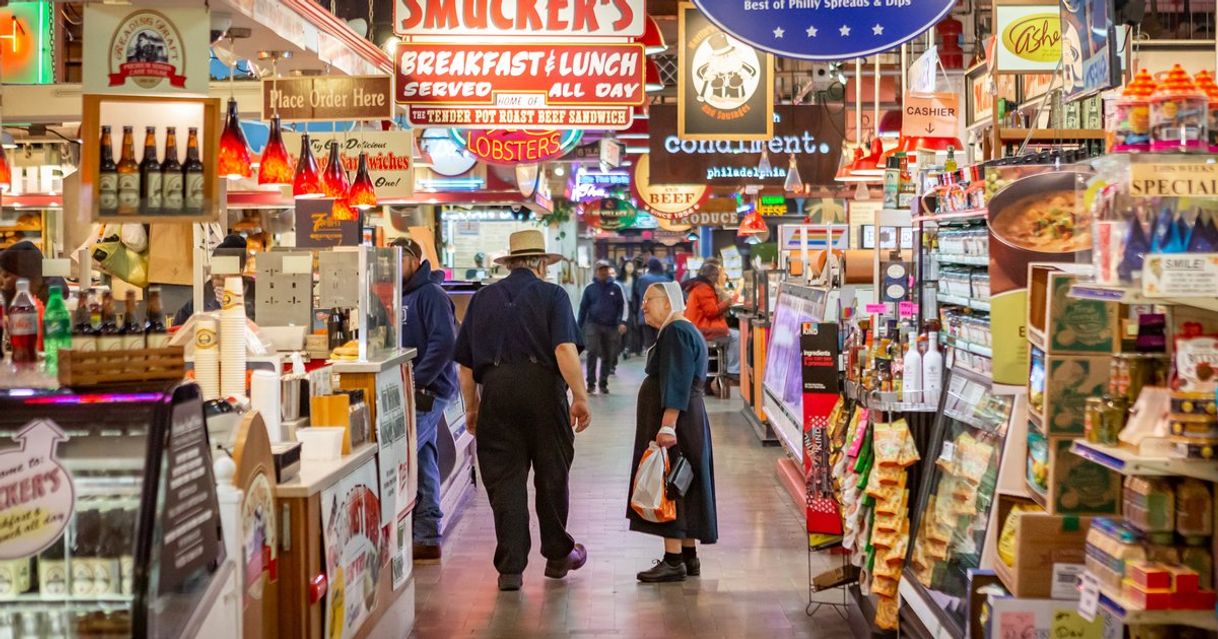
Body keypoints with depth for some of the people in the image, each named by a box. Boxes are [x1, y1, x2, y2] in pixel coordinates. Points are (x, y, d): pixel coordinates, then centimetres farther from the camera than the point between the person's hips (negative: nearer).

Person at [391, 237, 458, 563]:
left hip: (427, 391, -9)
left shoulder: (431, 295, -11)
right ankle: (427, 539, 16)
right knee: (422, 461, 11)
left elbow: (444, 342, -21)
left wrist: (416, 381, -21)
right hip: (412, 392, 9)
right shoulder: (399, 297, 18)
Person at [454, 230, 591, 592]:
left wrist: (472, 408, 22)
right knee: (552, 476, 13)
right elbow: (565, 349, -12)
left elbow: (464, 362, 13)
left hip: (496, 391, 2)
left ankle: (510, 568, 2)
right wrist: (580, 397, -8)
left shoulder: (483, 298, 15)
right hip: (543, 388, -2)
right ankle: (558, 555, 27)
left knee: (503, 480, 4)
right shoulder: (552, 295, 4)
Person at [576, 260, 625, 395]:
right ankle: (591, 383, -10)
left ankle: (603, 384, 19)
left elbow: (622, 306, 2)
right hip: (593, 324, -1)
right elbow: (583, 307, 7)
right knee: (592, 352, -16)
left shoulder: (615, 287, 2)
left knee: (607, 356, 7)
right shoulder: (590, 287, 4)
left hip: (611, 327, 1)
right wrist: (579, 327, 6)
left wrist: (622, 322, -12)